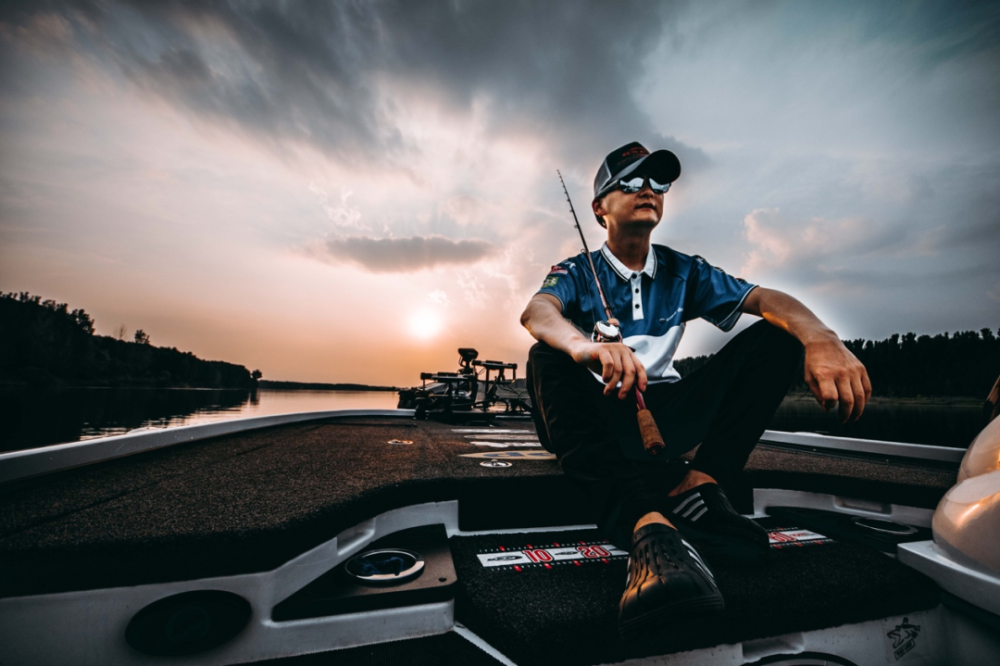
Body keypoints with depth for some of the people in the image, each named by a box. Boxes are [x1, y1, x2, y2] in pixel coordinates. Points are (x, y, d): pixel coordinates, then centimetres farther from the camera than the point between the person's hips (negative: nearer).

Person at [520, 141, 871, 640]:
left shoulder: (682, 272, 11)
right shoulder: (576, 273, 2)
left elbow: (764, 298, -2)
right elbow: (537, 312, -21)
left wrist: (821, 337, -25)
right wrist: (582, 344, -45)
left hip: (669, 415, 3)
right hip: (604, 416, -2)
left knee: (774, 336, -10)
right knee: (547, 359, -31)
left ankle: (699, 484, -28)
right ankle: (648, 525, -49)